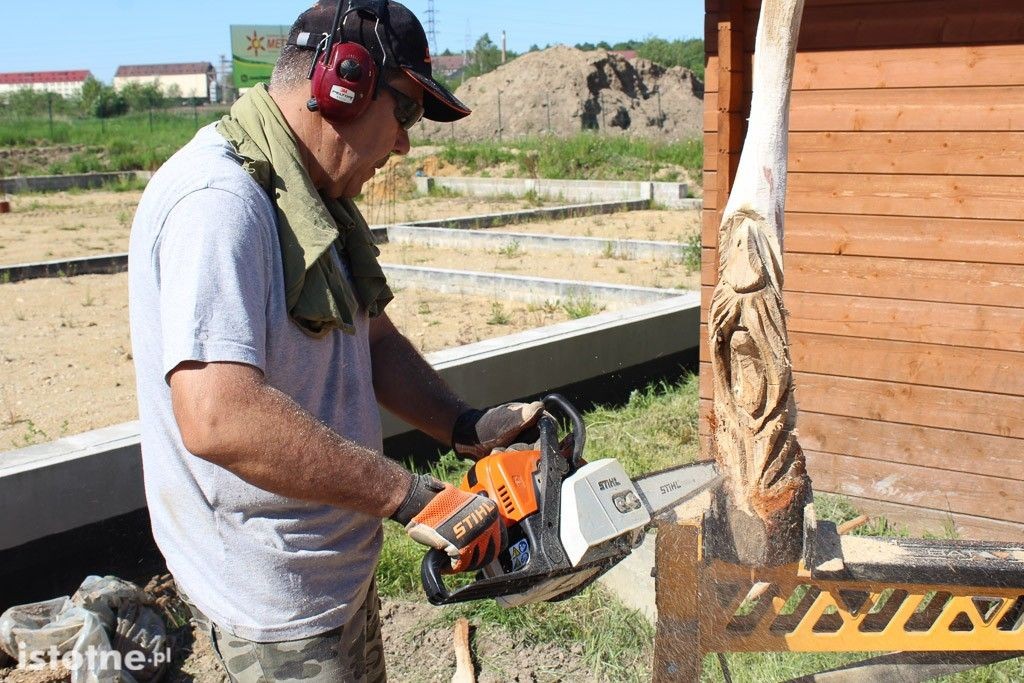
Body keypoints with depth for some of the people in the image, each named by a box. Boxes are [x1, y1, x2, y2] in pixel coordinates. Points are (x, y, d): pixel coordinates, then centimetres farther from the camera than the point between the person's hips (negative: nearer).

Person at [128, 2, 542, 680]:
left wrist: (469, 428, -1)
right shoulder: (219, 201, -26)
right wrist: (413, 496, -31)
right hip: (276, 595, -10)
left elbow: (374, 339, 15)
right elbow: (218, 417, -36)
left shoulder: (318, 199, 7)